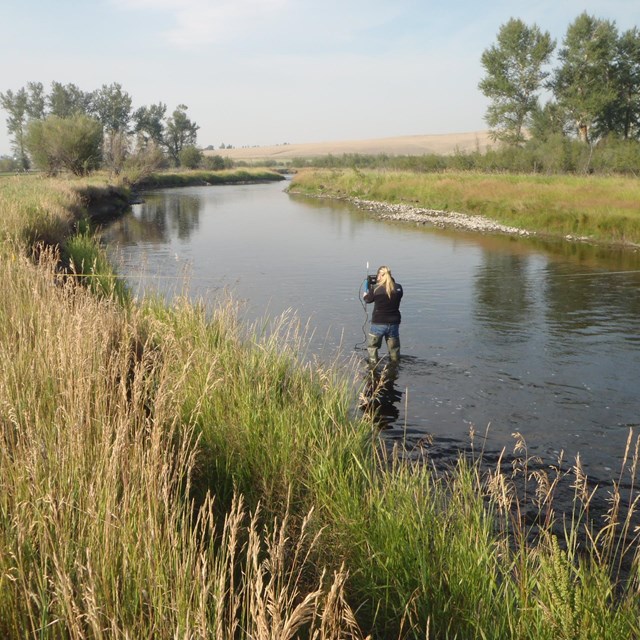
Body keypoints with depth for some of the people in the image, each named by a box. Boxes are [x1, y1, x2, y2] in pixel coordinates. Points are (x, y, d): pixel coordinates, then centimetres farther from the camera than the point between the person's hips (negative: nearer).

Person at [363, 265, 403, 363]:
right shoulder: (398, 288, -5)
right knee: (394, 349, 17)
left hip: (378, 323, -3)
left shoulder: (375, 288, -14)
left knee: (372, 347, 17)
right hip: (394, 323, 3)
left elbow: (366, 299, 3)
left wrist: (366, 286, 18)